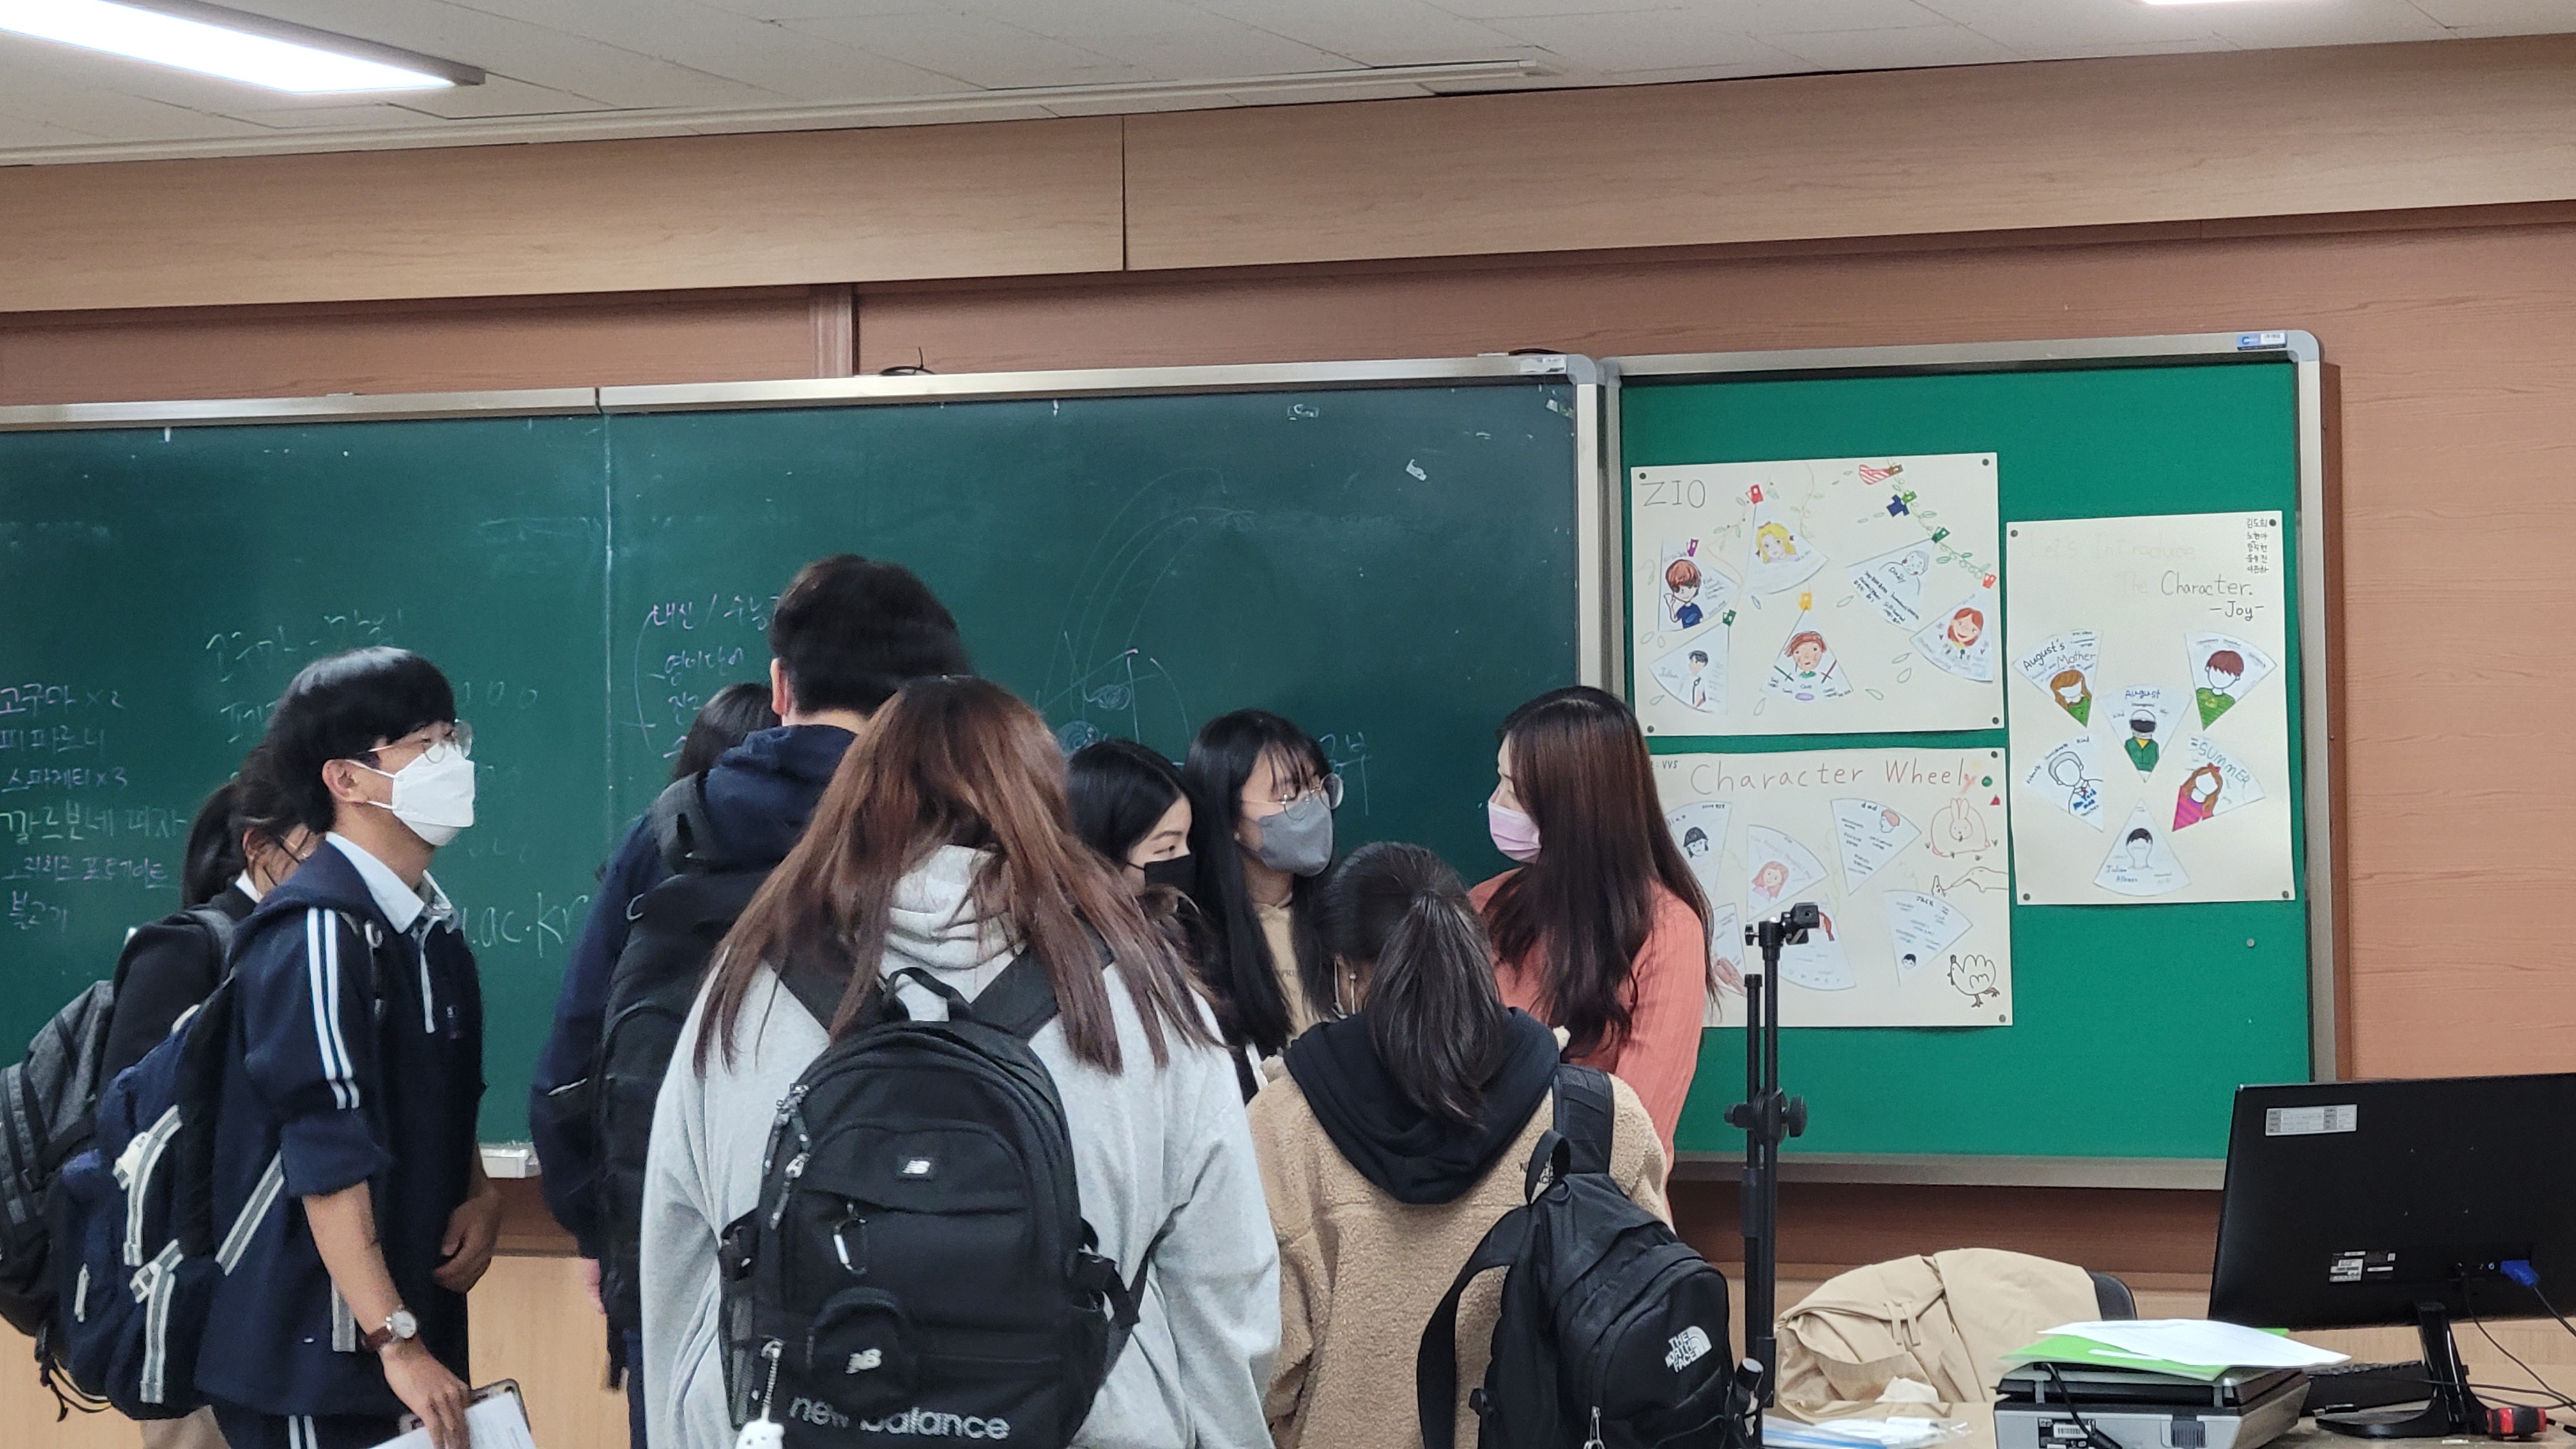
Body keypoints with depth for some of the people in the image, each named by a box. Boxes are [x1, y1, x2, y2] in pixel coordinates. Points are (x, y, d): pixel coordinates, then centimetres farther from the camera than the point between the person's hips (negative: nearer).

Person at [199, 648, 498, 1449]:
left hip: (411, 1315, 8)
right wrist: (398, 1341, -25)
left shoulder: (432, 926, 11)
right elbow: (326, 1155, -21)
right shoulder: (318, 931, -15)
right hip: (312, 1354, -8)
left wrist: (480, 1196, 3)